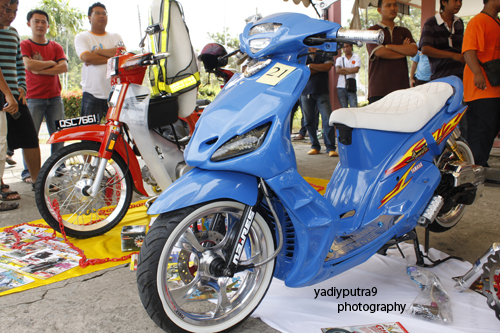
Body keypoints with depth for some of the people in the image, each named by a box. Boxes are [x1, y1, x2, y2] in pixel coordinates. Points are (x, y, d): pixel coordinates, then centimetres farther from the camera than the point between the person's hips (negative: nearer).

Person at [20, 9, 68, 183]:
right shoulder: (25, 45, 5)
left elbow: (64, 67, -1)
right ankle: (28, 172, 4)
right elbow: (29, 65, -14)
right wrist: (50, 63, -2)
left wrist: (40, 69, -8)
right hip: (33, 97, -3)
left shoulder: (56, 47, 15)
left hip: (54, 97, 3)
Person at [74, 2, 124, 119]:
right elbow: (86, 57, -10)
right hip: (92, 94, -2)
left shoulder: (115, 37, 16)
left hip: (115, 93, 2)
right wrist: (111, 58, -6)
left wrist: (97, 52, -5)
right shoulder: (81, 37, 9)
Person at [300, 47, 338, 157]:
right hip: (306, 93, 2)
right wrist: (319, 69, -4)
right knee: (309, 121, 1)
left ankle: (330, 148, -8)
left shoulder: (324, 56, 13)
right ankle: (315, 146, 13)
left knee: (328, 119, -12)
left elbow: (328, 66, -7)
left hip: (322, 92, -1)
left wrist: (310, 66, -3)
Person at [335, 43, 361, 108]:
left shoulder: (357, 58, 9)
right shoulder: (339, 59, 12)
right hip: (341, 87, 1)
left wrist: (343, 68, -1)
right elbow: (337, 70, -5)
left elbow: (356, 69, -9)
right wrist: (351, 71, -5)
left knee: (354, 108, -11)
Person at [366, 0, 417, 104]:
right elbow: (380, 52, -10)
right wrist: (404, 52, 4)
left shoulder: (404, 32, 22)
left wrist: (387, 46, -3)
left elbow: (414, 50, 3)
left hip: (402, 87, 4)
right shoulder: (373, 30, 8)